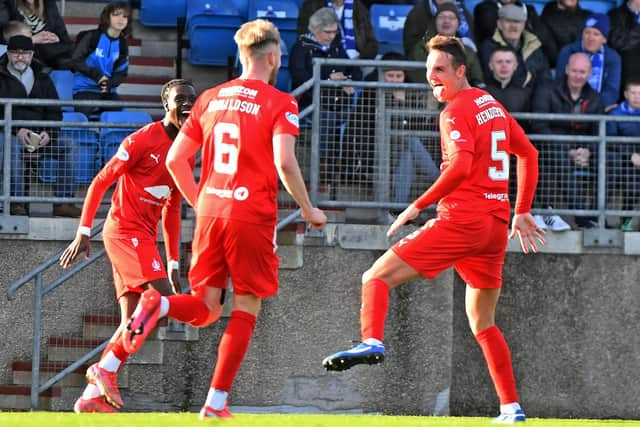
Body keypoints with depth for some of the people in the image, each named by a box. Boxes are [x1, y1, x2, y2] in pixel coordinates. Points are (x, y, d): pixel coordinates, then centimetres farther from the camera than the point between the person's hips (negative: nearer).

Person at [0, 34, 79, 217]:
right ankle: (16, 202, -43)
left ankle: (64, 202, -22)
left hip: (38, 135, 4)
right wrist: (17, 130, -20)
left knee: (66, 146, -19)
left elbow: (54, 112, 15)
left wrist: (48, 132, -7)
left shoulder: (42, 79, 20)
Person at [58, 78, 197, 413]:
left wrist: (173, 265, 19)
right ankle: (105, 369, -17)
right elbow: (100, 183, -8)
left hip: (144, 236, 9)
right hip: (125, 230, -9)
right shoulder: (144, 140, -9)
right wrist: (83, 233, -15)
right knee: (163, 298, -22)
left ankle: (92, 396, 5)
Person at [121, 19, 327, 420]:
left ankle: (159, 304, -22)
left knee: (205, 309, 11)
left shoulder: (210, 99, 13)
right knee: (246, 309, 6)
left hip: (210, 211, 5)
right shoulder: (280, 103, -3)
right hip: (252, 215, -5)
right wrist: (308, 210, -3)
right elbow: (284, 162, -16)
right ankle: (217, 403, 1)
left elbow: (175, 159, 12)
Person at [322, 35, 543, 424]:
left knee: (376, 278, -10)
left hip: (461, 220, -8)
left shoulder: (455, 111, -7)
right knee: (483, 324, 18)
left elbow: (461, 166, -21)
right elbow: (528, 154, 25)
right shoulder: (493, 106, 18)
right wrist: (522, 213, 29)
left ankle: (372, 341, -37)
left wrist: (418, 206, -16)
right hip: (496, 226, 8)